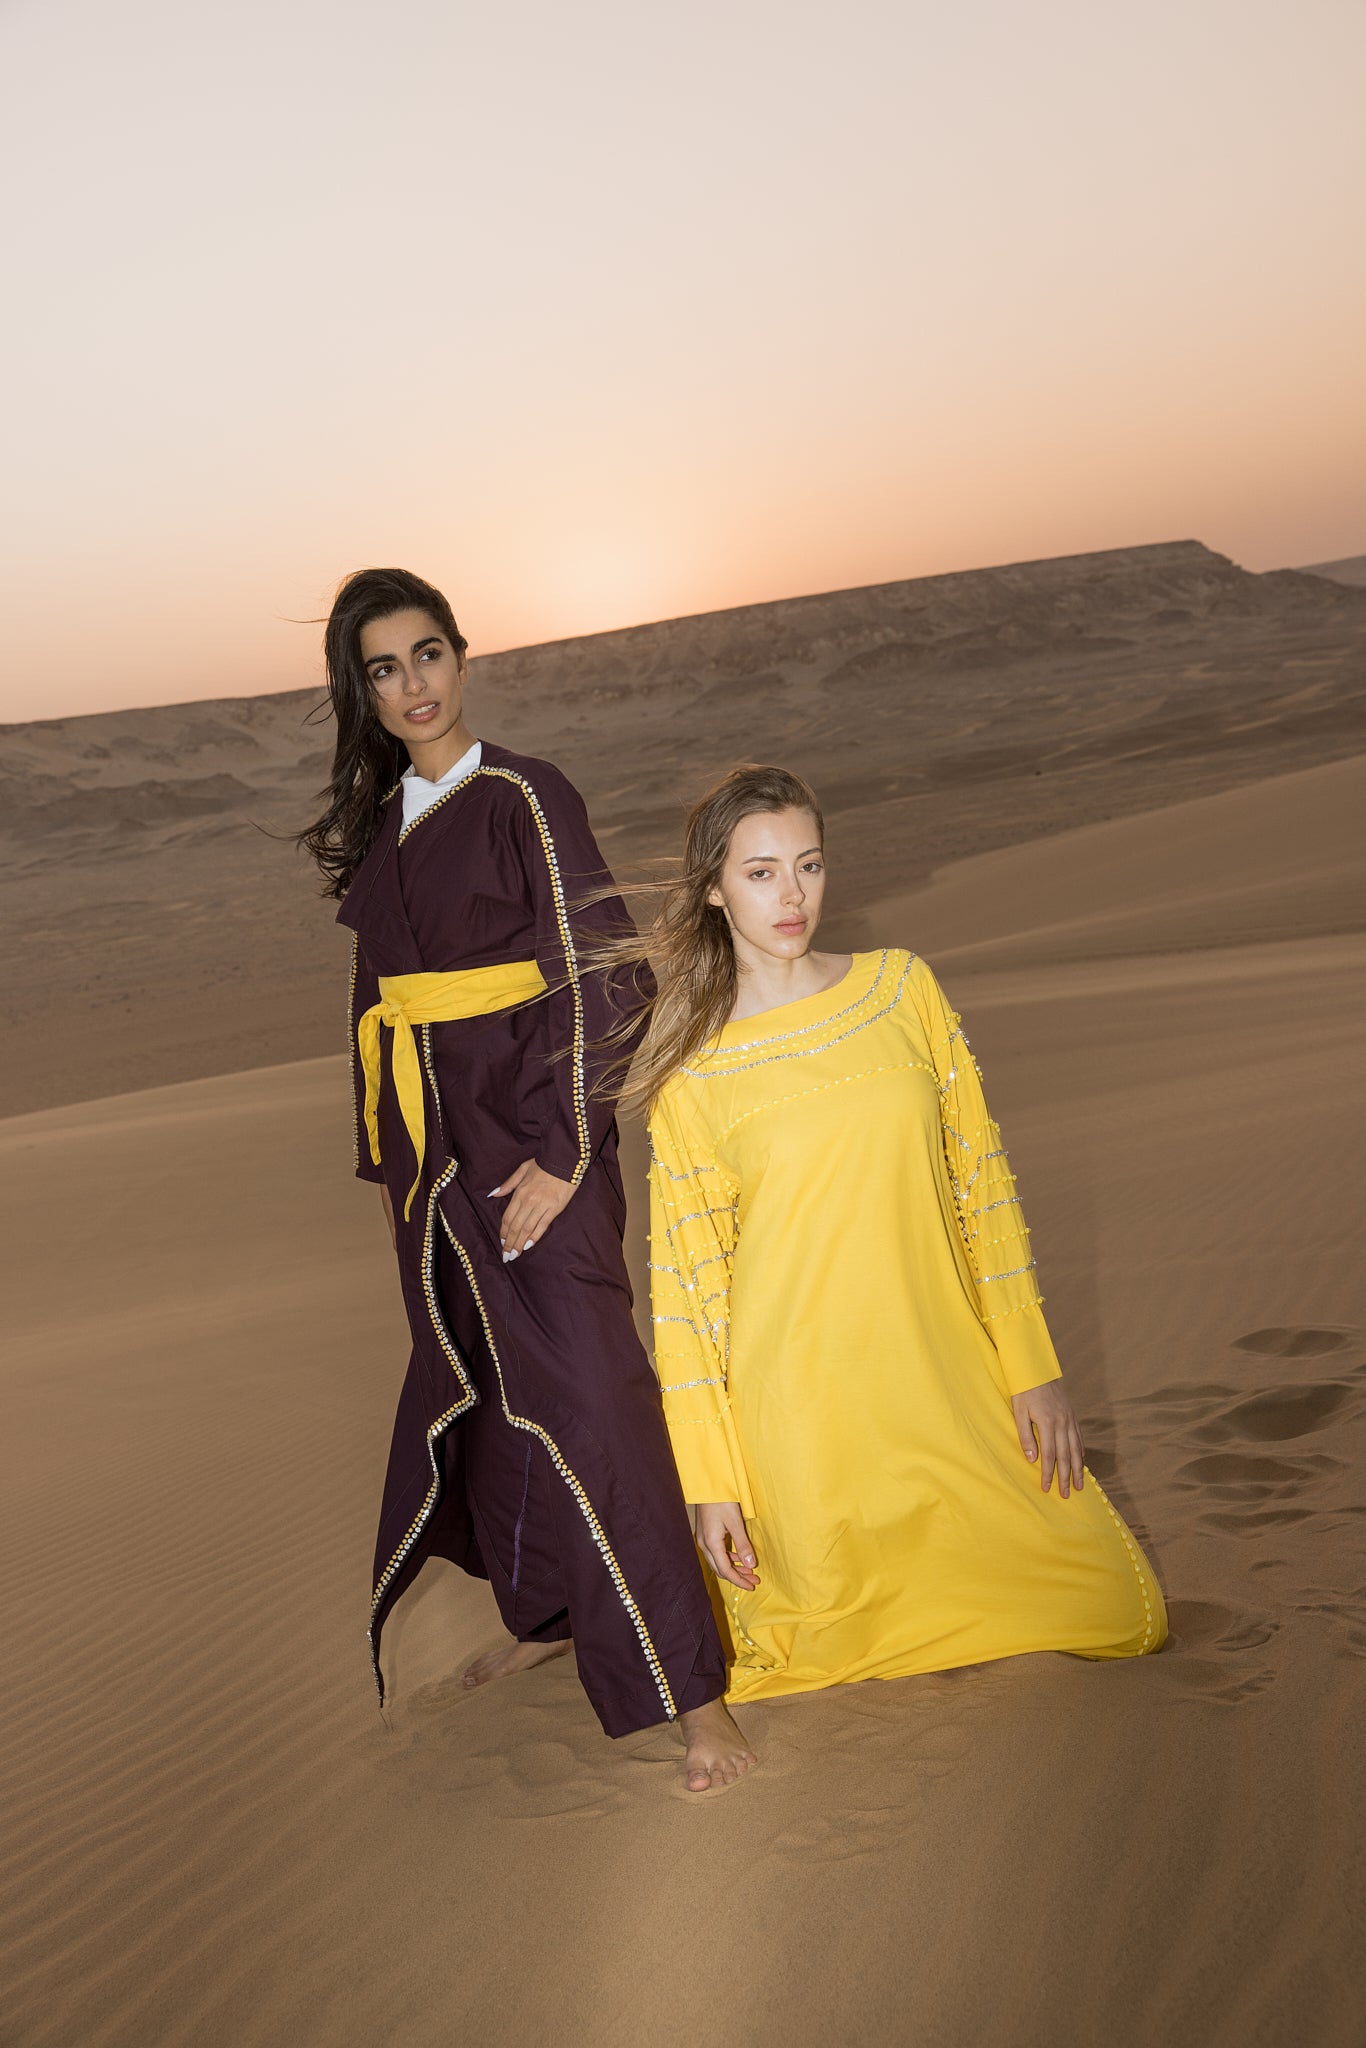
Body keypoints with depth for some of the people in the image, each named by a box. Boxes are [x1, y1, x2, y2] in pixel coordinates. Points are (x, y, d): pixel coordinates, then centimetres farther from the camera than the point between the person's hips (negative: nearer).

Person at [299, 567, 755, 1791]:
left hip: (528, 1136, -7)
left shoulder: (523, 798, -9)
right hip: (432, 1140, 7)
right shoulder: (379, 822, 11)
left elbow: (601, 975, -13)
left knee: (578, 1390, -10)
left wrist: (567, 1150, -16)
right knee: (474, 1380, 16)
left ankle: (688, 1689, -2)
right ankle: (546, 1614, 35)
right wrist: (385, 1154, 18)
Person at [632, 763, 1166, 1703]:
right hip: (801, 1406, -3)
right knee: (835, 1639, 6)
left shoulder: (902, 987, 1)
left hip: (949, 1380, 3)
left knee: (1118, 1615, 5)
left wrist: (1032, 1366, 0)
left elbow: (981, 1176, 3)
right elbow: (686, 1278, -3)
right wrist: (710, 1479, -4)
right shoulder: (690, 1071, -6)